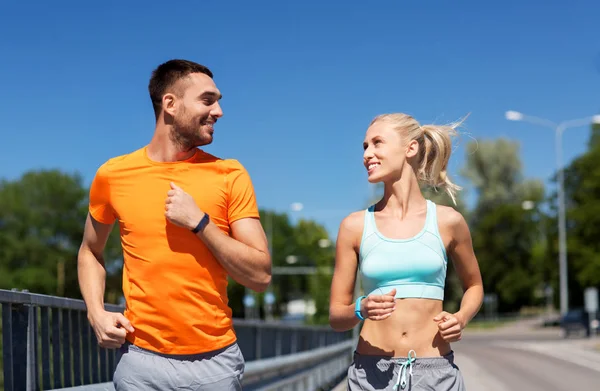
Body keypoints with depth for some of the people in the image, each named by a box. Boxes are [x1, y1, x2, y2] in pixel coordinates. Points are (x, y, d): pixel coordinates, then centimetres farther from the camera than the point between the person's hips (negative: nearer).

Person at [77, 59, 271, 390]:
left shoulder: (230, 176, -2)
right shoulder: (113, 175, 0)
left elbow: (260, 276, -6)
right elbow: (90, 252, 16)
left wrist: (199, 222, -15)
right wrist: (96, 314, 0)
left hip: (216, 361, 0)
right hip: (141, 360, 0)